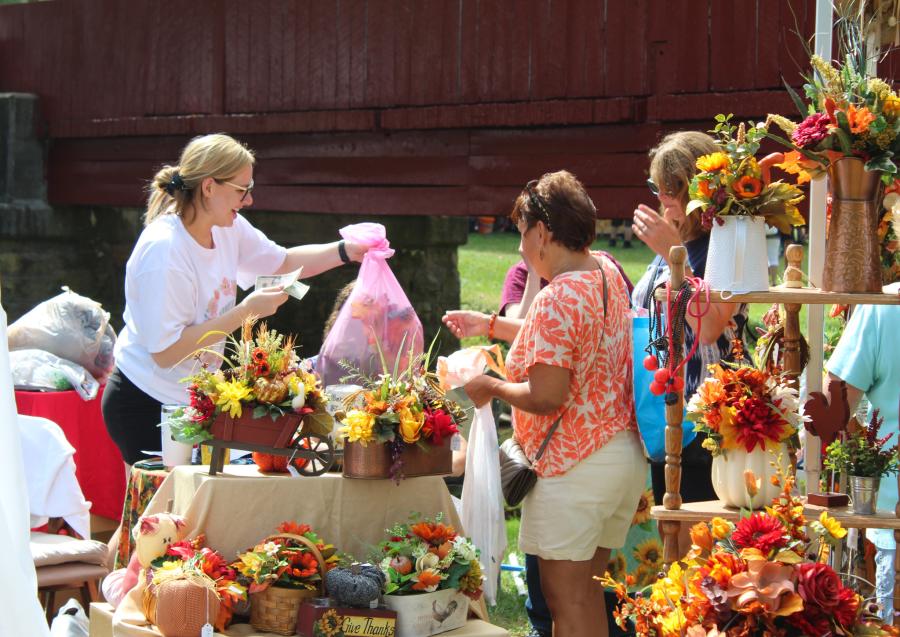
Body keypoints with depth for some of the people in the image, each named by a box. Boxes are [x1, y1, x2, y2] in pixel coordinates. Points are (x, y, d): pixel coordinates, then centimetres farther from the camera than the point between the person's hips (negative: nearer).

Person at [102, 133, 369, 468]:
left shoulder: (229, 229, 1)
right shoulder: (163, 249, -25)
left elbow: (284, 262, 19)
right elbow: (165, 352, -27)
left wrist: (347, 251, 3)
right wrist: (245, 311, -25)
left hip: (192, 400, 8)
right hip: (147, 407, -8)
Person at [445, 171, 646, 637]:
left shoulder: (556, 300, -20)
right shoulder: (608, 273, 7)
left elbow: (545, 398, -24)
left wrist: (492, 388, -7)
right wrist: (490, 325, 28)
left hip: (574, 467, -9)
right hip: (626, 456, 9)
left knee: (565, 599, -1)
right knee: (588, 593, 17)